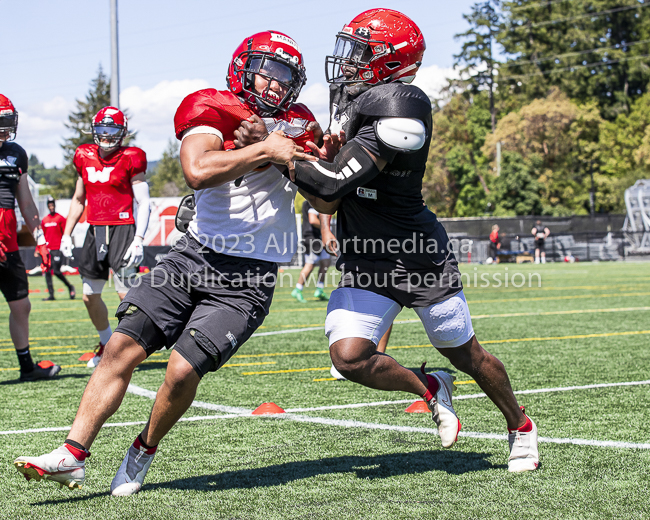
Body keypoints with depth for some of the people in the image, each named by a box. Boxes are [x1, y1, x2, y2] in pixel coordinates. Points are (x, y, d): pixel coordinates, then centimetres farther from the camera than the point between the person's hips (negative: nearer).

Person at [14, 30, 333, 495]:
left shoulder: (296, 126, 5)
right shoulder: (211, 111, -1)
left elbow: (325, 203, 3)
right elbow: (197, 171, -21)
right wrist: (263, 150, -21)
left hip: (247, 280, -1)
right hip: (196, 255, 1)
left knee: (183, 370, -14)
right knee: (123, 346, -7)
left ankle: (143, 453, 12)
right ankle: (72, 455, 1)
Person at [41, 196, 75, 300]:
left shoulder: (61, 218, 0)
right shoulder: (44, 220, 15)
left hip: (57, 249, -5)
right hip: (47, 250, 5)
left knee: (56, 271, -12)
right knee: (47, 272, 1)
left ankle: (70, 287, 11)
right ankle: (51, 295, 5)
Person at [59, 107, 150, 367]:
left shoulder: (130, 159, -5)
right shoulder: (85, 158, 11)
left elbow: (144, 204, -6)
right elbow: (78, 200, 23)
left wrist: (138, 239, -17)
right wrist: (66, 234, 19)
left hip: (122, 229, -6)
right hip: (95, 230, 6)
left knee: (126, 292, -14)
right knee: (90, 296, 11)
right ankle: (107, 343, 29)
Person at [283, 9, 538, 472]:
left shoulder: (400, 108, -24)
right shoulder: (351, 99, 5)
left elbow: (334, 183, -27)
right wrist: (325, 153, -5)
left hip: (418, 256, -6)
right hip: (366, 264, 7)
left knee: (466, 355, 10)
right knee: (349, 356, -14)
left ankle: (520, 426, 37)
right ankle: (429, 389, 14)